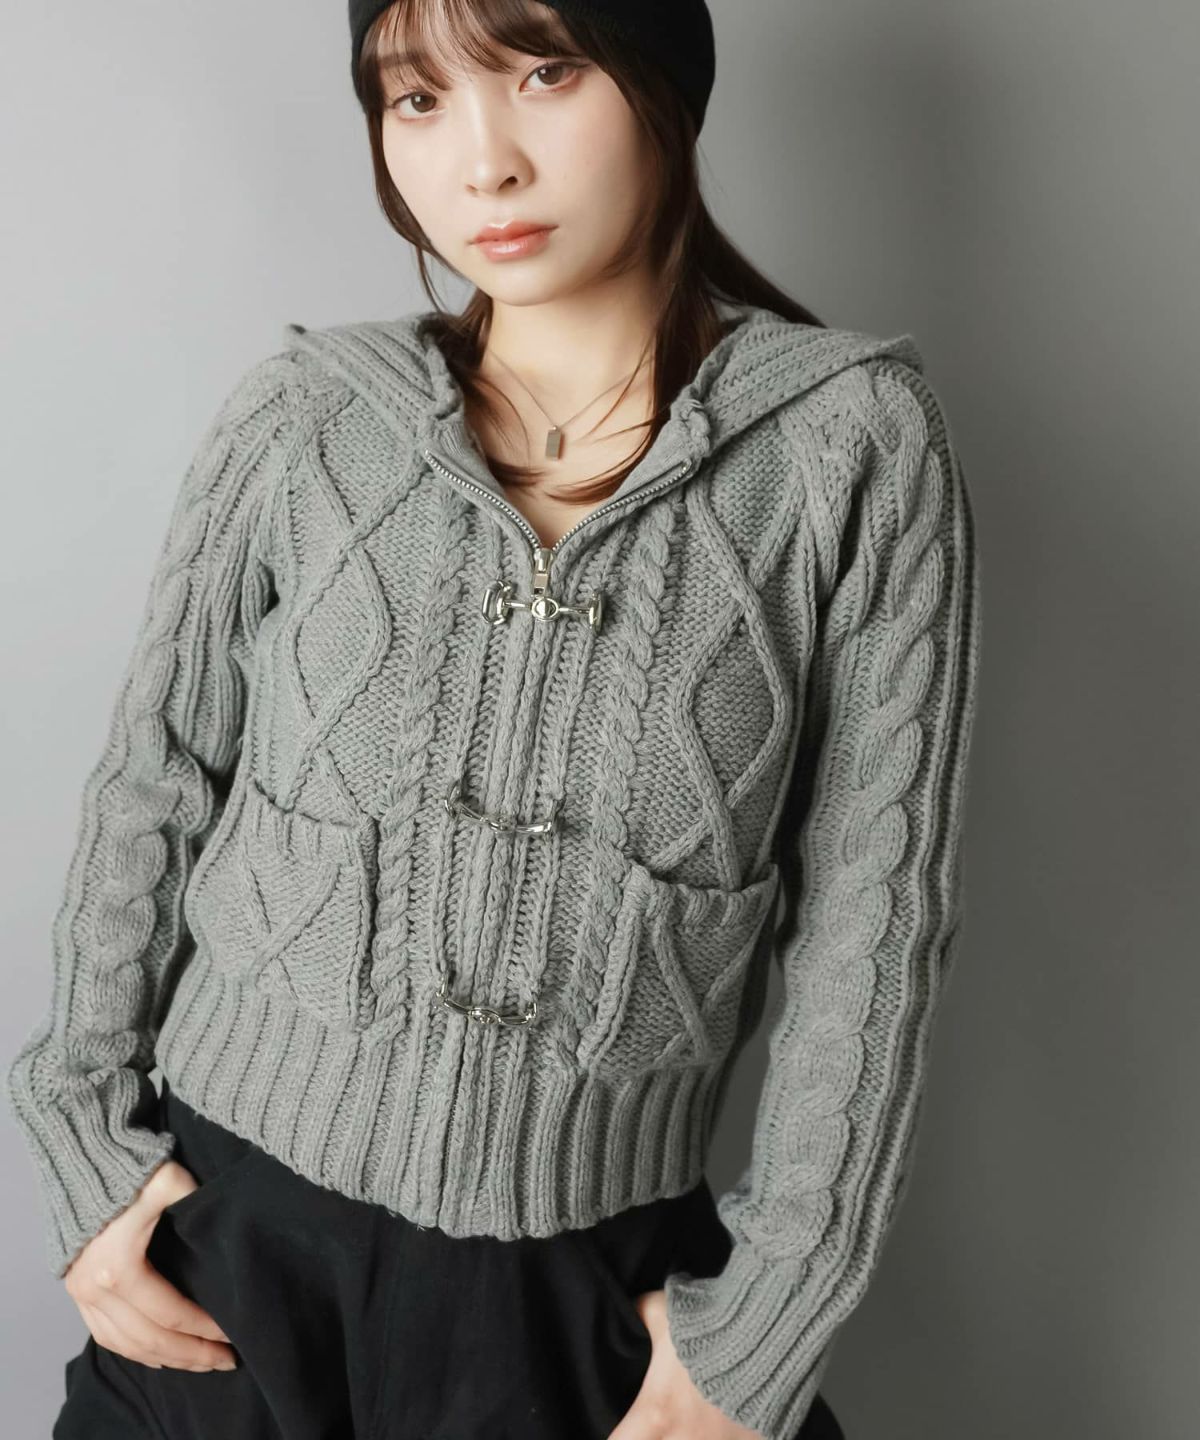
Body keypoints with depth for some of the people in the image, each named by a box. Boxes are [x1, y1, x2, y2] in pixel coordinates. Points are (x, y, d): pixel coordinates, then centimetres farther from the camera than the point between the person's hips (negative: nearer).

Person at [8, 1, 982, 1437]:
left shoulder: (858, 443, -9)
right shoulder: (300, 417, -4)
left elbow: (873, 910, -8)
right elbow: (152, 786, 4)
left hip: (597, 1282, -1)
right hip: (227, 1236, 2)